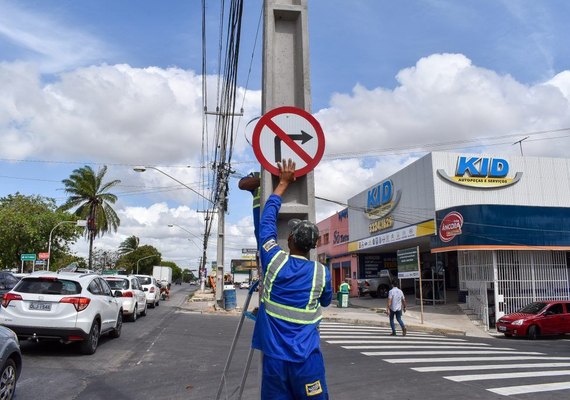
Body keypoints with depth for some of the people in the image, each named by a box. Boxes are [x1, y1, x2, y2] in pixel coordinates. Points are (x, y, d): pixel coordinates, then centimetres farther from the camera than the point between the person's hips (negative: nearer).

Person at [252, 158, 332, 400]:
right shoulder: (321, 274, -5)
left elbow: (267, 219, 5)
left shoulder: (274, 261, -7)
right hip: (306, 360, 0)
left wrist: (284, 182, 14)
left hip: (274, 358, 1)